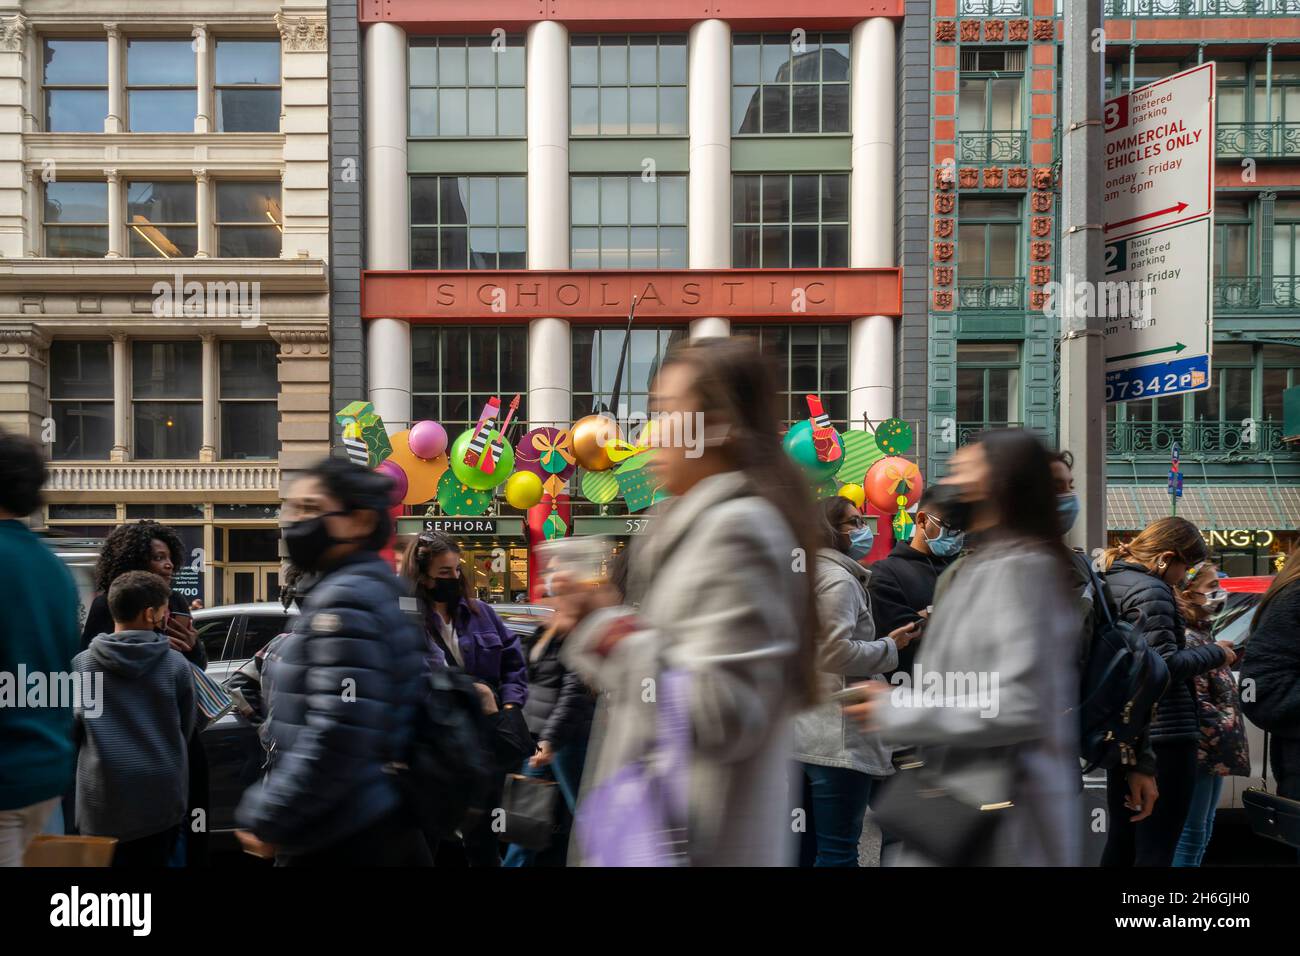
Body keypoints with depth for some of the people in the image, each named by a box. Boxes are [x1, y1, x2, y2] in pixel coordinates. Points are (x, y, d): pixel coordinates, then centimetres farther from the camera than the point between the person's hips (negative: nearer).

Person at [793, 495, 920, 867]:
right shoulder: (838, 578, -12)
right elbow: (837, 652, -21)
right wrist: (890, 647, -8)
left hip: (800, 731, 10)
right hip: (836, 737, -10)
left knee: (803, 847, 16)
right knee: (838, 852, -2)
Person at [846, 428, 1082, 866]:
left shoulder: (1016, 569, -17)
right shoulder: (985, 566, 13)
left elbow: (1019, 706, -23)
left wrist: (898, 711, -17)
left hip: (995, 811, -9)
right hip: (967, 799, 9)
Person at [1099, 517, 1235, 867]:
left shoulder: (1109, 581, 13)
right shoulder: (1150, 591, -15)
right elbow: (1165, 665, -20)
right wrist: (1216, 653, -6)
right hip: (1162, 733, -9)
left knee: (1121, 841, 17)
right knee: (1156, 850, -4)